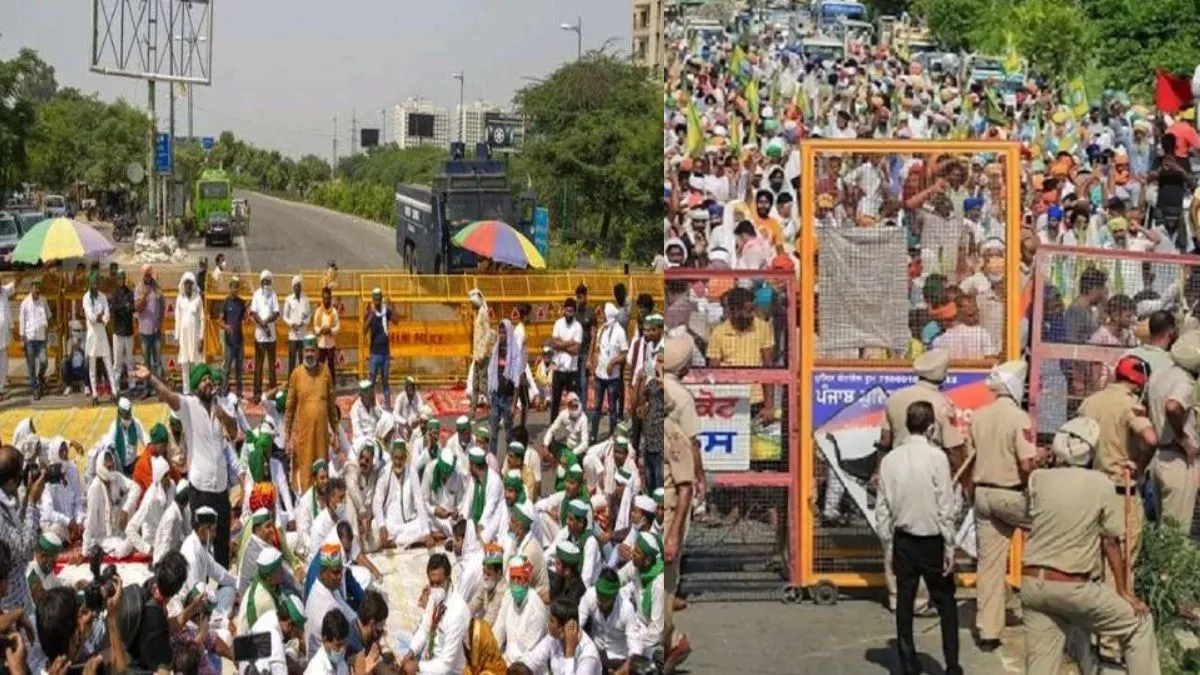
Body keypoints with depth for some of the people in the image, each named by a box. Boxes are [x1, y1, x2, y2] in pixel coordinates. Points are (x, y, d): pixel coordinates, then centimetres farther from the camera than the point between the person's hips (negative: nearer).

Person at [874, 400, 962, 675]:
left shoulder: (890, 459, -2)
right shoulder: (936, 457, -13)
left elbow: (883, 508, 2)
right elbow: (945, 508, -12)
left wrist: (888, 543, 11)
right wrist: (949, 548, -5)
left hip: (903, 541, 3)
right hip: (932, 541, -3)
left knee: (904, 605, 10)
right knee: (946, 604, 7)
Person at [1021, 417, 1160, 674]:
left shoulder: (1038, 479, -1)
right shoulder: (1101, 485, -7)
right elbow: (1111, 543, -1)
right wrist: (1123, 591, 10)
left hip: (1031, 583, 4)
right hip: (1072, 587, -4)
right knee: (1139, 623, 16)